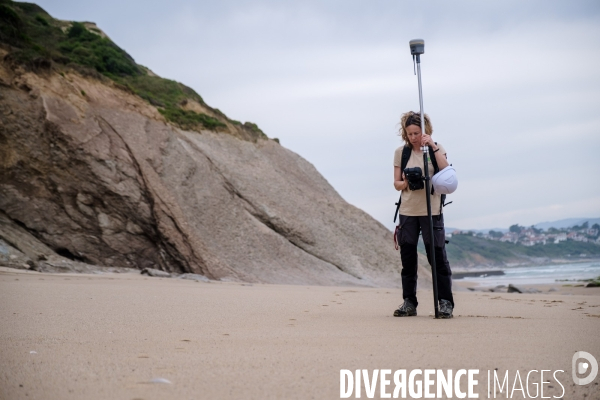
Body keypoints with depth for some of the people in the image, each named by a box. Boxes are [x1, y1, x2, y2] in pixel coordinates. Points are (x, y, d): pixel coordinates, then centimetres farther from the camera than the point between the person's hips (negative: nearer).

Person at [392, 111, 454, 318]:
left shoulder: (436, 148, 2)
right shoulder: (401, 152, 6)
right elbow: (396, 183, 7)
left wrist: (433, 147, -20)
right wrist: (405, 183, -15)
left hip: (431, 211, -2)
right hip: (407, 211, 3)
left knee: (437, 256, -4)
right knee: (408, 258, 5)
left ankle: (445, 302, 2)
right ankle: (409, 303, 13)